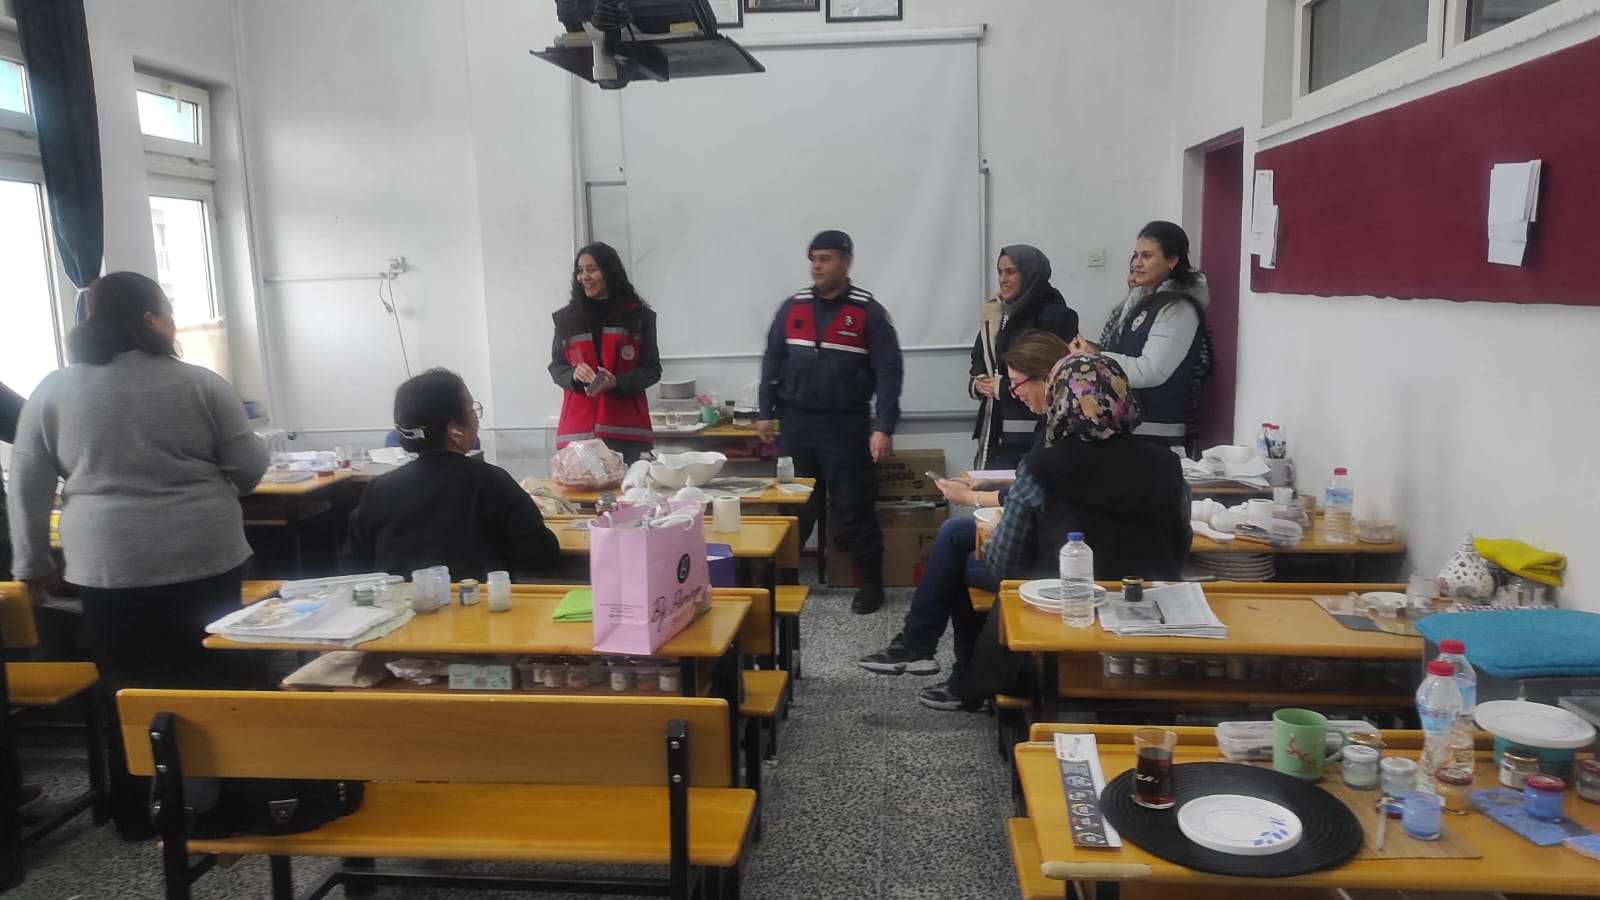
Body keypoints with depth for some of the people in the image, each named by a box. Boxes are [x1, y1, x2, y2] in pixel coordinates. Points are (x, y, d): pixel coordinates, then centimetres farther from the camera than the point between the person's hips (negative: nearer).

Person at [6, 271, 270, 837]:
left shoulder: (53, 392, 3)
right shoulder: (200, 384, -3)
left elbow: (28, 487, 6)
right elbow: (250, 467, -1)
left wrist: (32, 567, 14)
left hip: (111, 568, 2)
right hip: (206, 558, -1)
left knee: (130, 695, 11)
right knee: (223, 681, 10)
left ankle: (136, 816, 20)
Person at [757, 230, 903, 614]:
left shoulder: (868, 312, -5)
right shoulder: (793, 307, 5)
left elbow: (889, 370, -9)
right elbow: (772, 361, 10)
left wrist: (884, 427, -16)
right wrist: (765, 413, 6)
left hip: (845, 424, -3)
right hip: (796, 421, 3)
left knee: (854, 505, 2)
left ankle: (871, 581, 14)